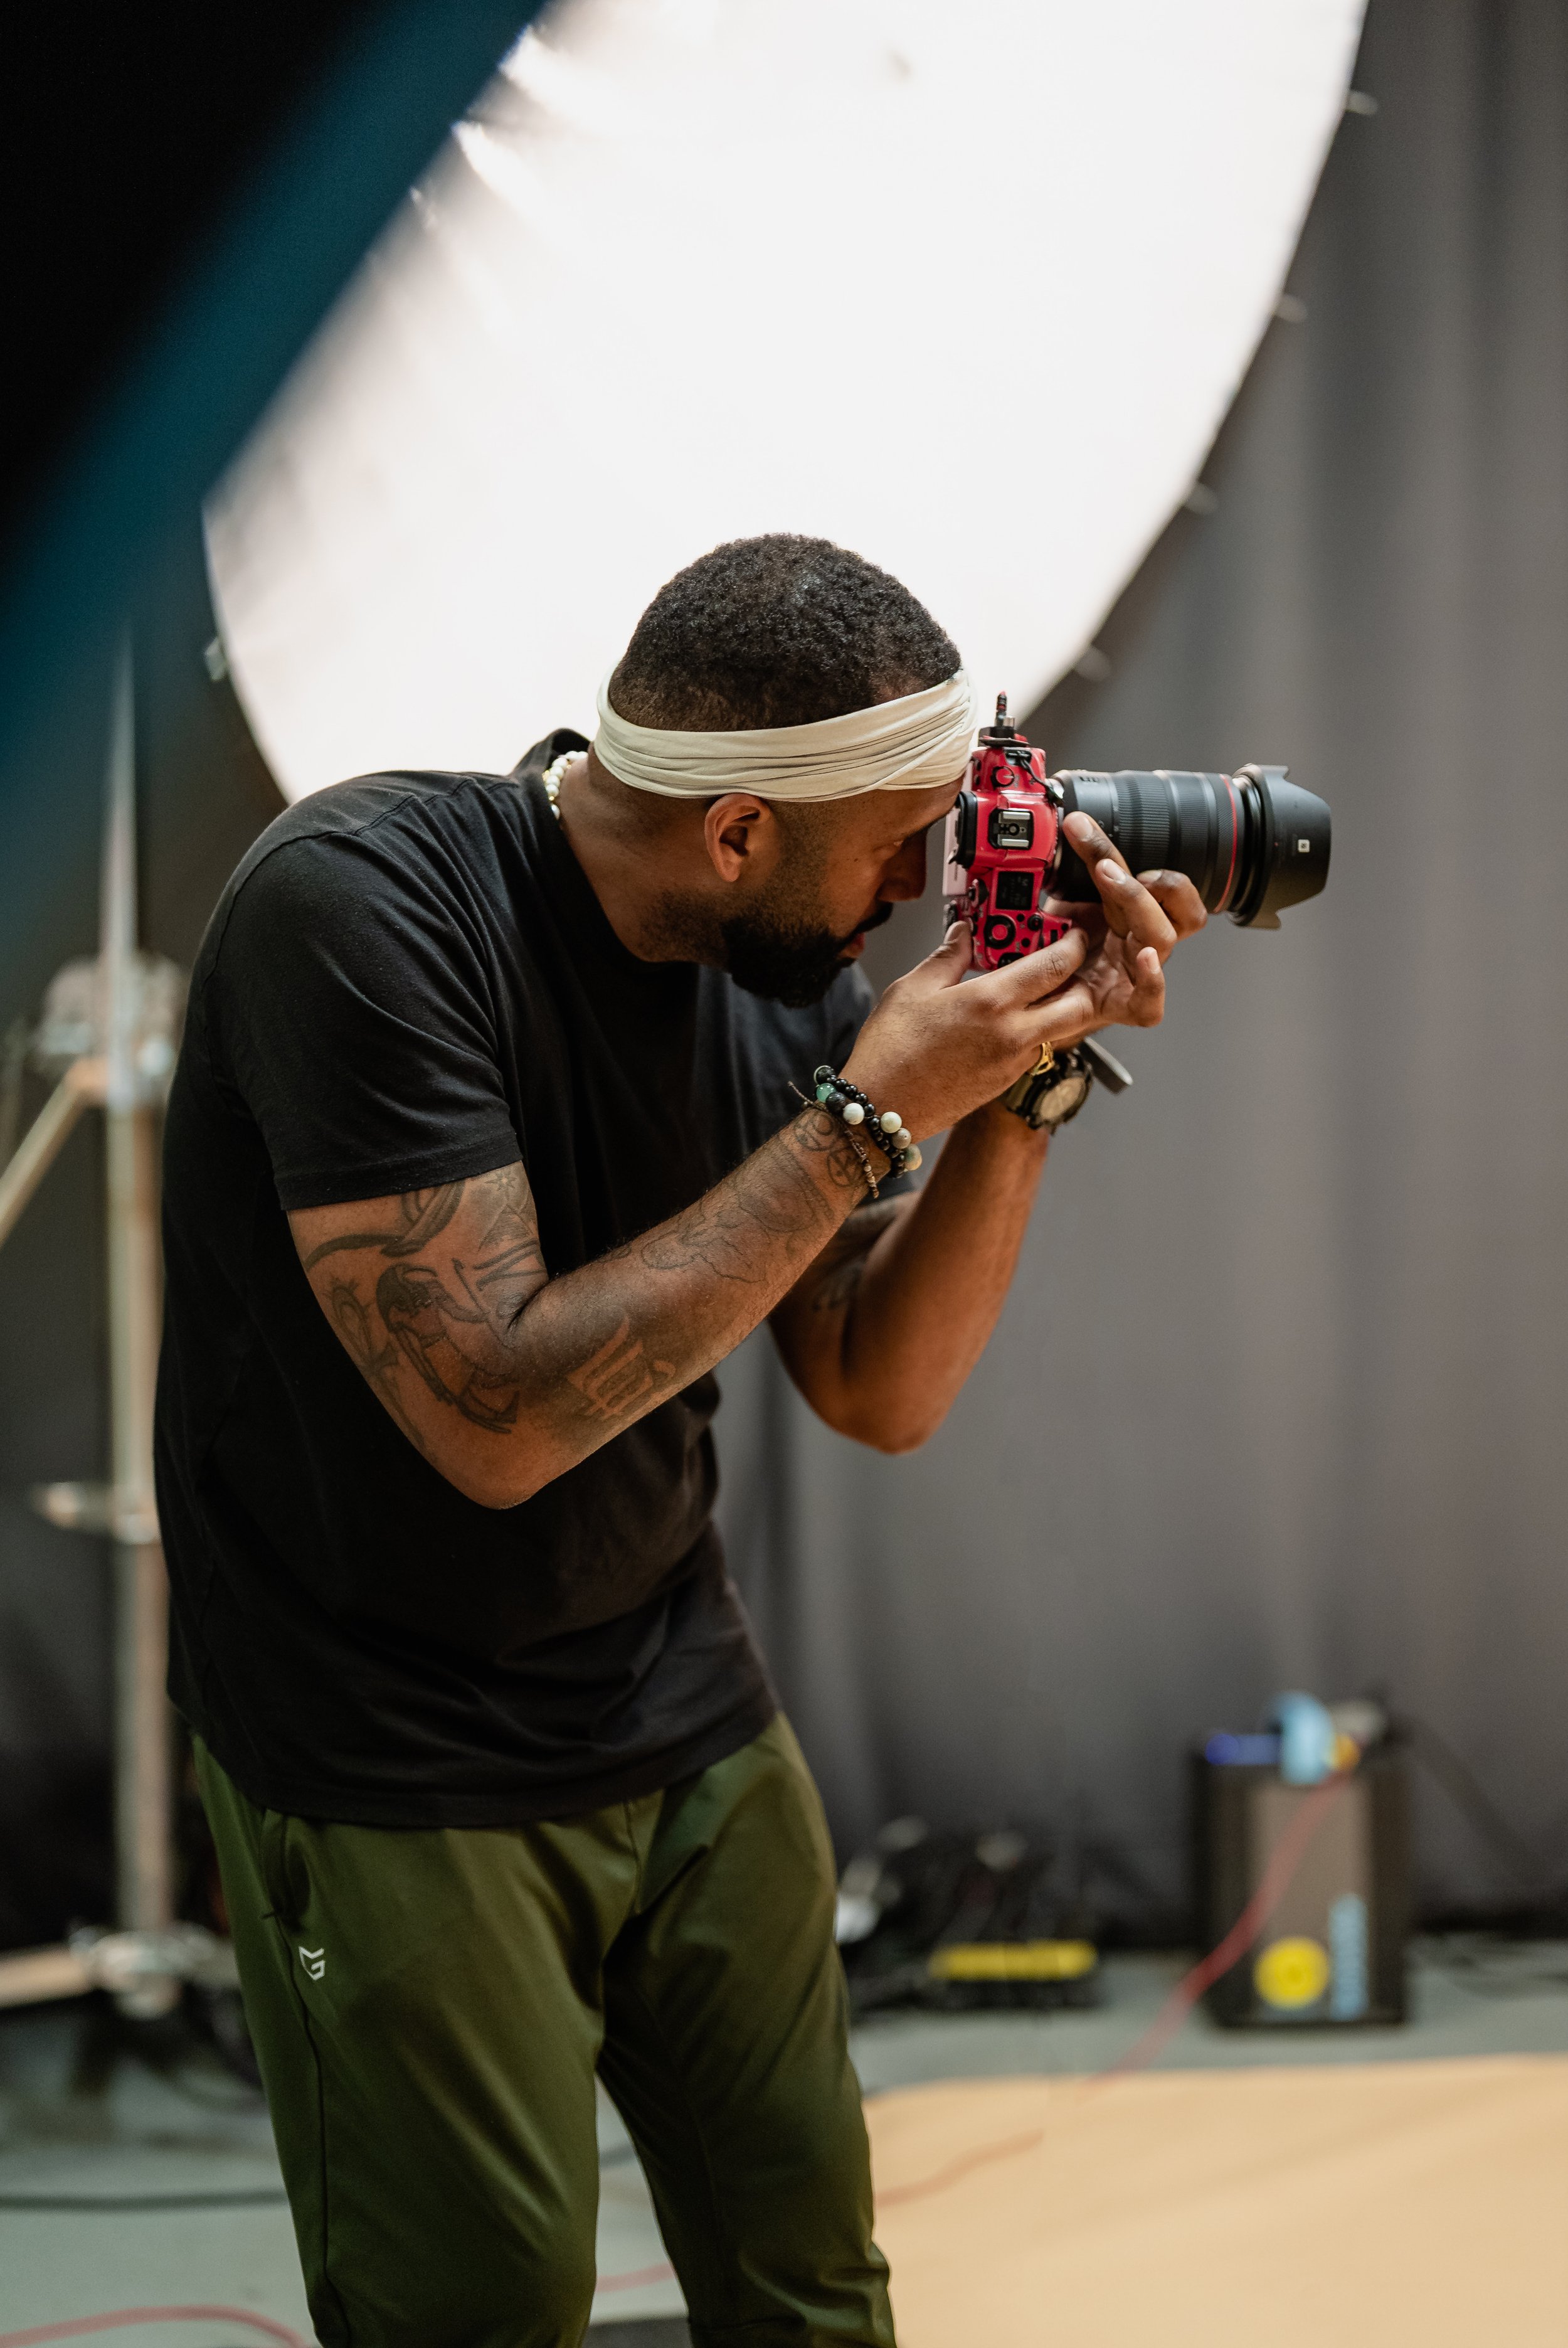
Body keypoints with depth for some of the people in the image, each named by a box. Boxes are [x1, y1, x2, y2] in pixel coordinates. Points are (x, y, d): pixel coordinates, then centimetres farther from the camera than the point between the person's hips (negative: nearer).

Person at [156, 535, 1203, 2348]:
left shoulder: (790, 970, -3)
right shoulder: (364, 904, -23)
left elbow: (879, 1394, 3)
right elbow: (500, 1413, -29)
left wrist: (1023, 1077, -11)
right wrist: (871, 1112, -26)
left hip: (686, 1717, 6)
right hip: (395, 1775, -6)